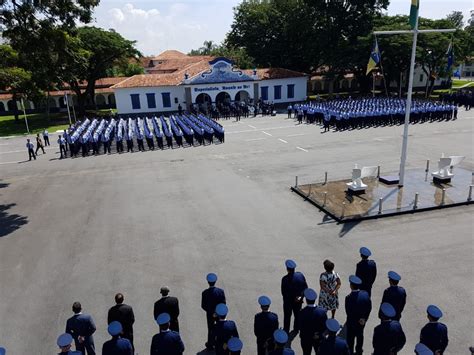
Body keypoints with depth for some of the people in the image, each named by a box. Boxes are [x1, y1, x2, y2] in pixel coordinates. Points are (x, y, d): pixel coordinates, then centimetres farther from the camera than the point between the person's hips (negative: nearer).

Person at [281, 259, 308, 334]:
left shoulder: (285, 279, -27)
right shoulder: (300, 275, -15)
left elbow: (283, 292, -19)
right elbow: (305, 287, -8)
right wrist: (300, 296, -7)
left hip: (288, 301, -4)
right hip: (299, 300, 4)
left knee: (287, 316, 17)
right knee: (297, 315, 25)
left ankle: (286, 331, 32)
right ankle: (296, 329, 41)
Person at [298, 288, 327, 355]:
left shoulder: (302, 313, -26)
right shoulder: (322, 311, -21)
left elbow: (300, 327, -18)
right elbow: (325, 326, -14)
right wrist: (319, 335, -7)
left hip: (306, 339, -1)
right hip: (319, 339, 2)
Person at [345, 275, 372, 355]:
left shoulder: (349, 298, -31)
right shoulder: (365, 294, -17)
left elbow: (348, 312, -25)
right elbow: (369, 307, -8)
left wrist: (358, 320, -10)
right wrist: (364, 318, -1)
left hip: (352, 322, -5)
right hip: (363, 320, 5)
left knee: (350, 338, 17)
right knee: (360, 335, 26)